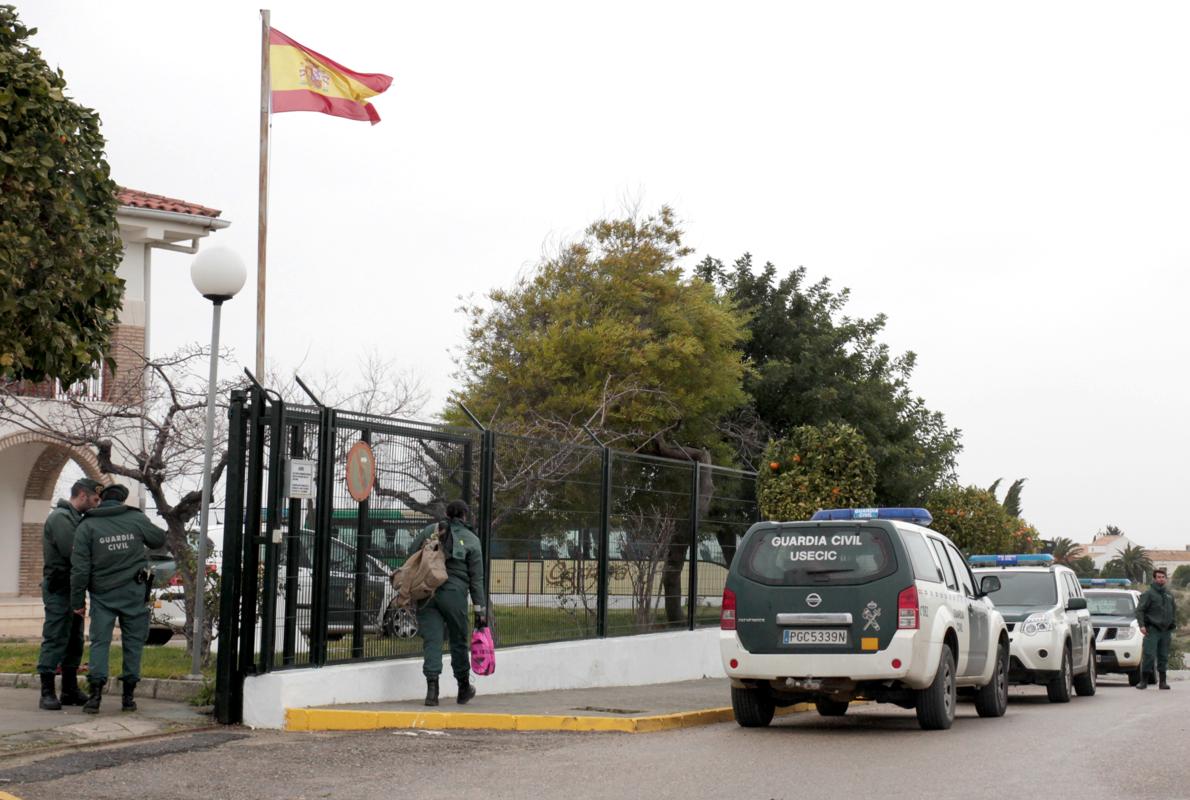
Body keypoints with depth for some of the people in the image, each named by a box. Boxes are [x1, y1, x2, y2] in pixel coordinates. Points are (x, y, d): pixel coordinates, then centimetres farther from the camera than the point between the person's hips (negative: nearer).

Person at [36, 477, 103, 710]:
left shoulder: (75, 517, 19)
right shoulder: (60, 517, -13)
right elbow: (72, 552, -24)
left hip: (72, 588, 10)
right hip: (59, 588, -10)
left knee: (74, 641, 12)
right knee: (55, 640, -8)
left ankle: (70, 691, 19)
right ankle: (47, 693, -6)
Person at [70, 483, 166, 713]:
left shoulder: (87, 526, -2)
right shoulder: (137, 519, 0)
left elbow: (80, 568, -4)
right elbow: (159, 539, 15)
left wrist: (77, 601, 1)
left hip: (102, 594, 0)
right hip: (133, 591, 0)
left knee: (99, 641, 3)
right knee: (133, 641, 7)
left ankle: (95, 693, -9)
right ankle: (128, 695, 7)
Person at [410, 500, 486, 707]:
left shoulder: (430, 530, 9)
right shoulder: (471, 540, 5)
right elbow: (476, 578, 3)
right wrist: (480, 609, 4)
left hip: (426, 593, 1)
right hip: (454, 594, -1)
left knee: (432, 640, 0)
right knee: (459, 641, 13)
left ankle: (432, 688, -12)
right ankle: (463, 689, 27)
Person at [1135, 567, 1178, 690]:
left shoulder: (1169, 594, 14)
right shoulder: (1149, 593, -3)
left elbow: (1174, 611, 23)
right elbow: (1139, 610, -6)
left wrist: (1174, 624, 13)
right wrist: (1142, 625, -16)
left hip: (1166, 630, 5)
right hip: (1152, 630, -5)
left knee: (1164, 657, 7)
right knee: (1149, 655, -10)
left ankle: (1163, 681, 12)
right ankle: (1144, 681, -5)